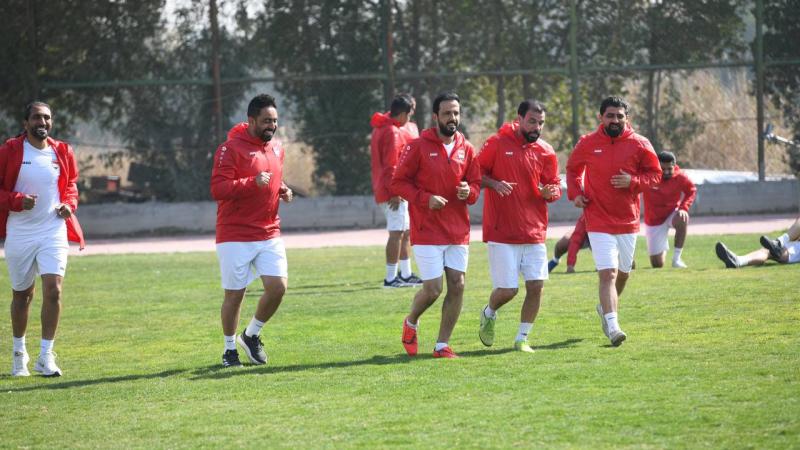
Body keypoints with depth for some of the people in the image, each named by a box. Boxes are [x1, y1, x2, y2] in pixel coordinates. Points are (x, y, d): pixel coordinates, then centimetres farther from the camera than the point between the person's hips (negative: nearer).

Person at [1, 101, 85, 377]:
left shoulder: (62, 152, 5)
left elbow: (71, 185, 20)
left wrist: (69, 204, 0)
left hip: (53, 232, 1)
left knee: (53, 289, -14)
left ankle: (46, 356, -8)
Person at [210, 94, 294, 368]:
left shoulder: (277, 148, 13)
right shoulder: (231, 149, -11)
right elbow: (217, 189, -19)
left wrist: (282, 191, 7)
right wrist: (252, 183, -28)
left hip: (269, 234, 6)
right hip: (235, 237, -6)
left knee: (278, 287, -5)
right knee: (234, 294, 1)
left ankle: (251, 335, 18)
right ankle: (230, 350, 18)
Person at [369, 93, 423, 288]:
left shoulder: (382, 127, 15)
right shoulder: (392, 132, -17)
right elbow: (391, 164, -21)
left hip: (383, 191, 11)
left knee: (405, 232, 18)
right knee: (397, 232, -8)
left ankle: (406, 274, 26)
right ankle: (391, 278, -8)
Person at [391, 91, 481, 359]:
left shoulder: (466, 149, 6)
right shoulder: (419, 147, -7)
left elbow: (476, 183, 12)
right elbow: (398, 183, -5)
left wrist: (469, 192, -11)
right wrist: (425, 198, -18)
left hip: (458, 231, 5)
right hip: (427, 231, -5)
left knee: (457, 286, 0)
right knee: (433, 289, -7)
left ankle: (442, 345, 11)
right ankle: (411, 323, 25)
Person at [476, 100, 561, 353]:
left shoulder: (546, 152, 5)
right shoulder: (497, 143, -3)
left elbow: (555, 187, 11)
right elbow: (476, 173, 2)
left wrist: (550, 192, -12)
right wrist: (493, 184, -17)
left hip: (534, 233, 3)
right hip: (502, 233, -3)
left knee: (536, 285, -3)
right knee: (507, 289, -4)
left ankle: (522, 339, 12)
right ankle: (489, 314, 29)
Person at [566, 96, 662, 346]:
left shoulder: (639, 144, -3)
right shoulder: (587, 144, -3)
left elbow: (655, 174, 3)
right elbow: (572, 168, 15)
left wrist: (633, 181, -16)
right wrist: (575, 192, -2)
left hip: (628, 221, 3)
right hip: (599, 223, -3)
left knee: (623, 273, 18)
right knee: (608, 273, -16)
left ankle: (606, 308, 45)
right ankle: (612, 326, -23)